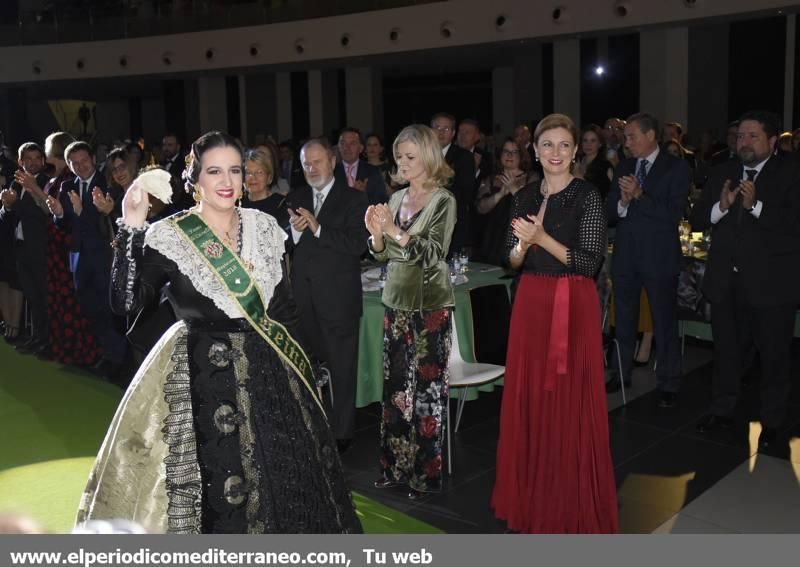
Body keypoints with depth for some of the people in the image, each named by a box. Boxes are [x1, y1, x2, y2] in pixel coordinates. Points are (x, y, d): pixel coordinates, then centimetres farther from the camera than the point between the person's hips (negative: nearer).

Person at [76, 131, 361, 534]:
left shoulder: (264, 227, 4)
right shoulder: (168, 237, -8)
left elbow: (284, 306, 10)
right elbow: (126, 301, -17)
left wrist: (298, 367, 9)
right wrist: (131, 230, -22)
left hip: (268, 371, 4)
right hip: (203, 379, -4)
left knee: (281, 479, 13)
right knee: (215, 489, 1)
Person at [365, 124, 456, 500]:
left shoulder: (442, 200, -6)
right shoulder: (397, 198, 12)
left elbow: (433, 254, -14)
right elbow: (382, 254, 12)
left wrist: (396, 231, -22)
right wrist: (376, 233, -7)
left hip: (429, 304, -6)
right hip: (396, 302, 6)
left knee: (426, 387, -1)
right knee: (395, 387, 9)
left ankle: (425, 473, 10)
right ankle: (396, 466, 20)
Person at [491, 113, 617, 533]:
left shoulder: (588, 197, -6)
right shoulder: (525, 197, 10)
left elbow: (590, 262, -13)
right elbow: (513, 261, 11)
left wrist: (542, 239, -20)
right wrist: (522, 245, -11)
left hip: (573, 309, -5)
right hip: (531, 306, 5)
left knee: (570, 404, 0)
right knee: (529, 400, 11)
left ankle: (572, 503, 17)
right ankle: (533, 494, 27)